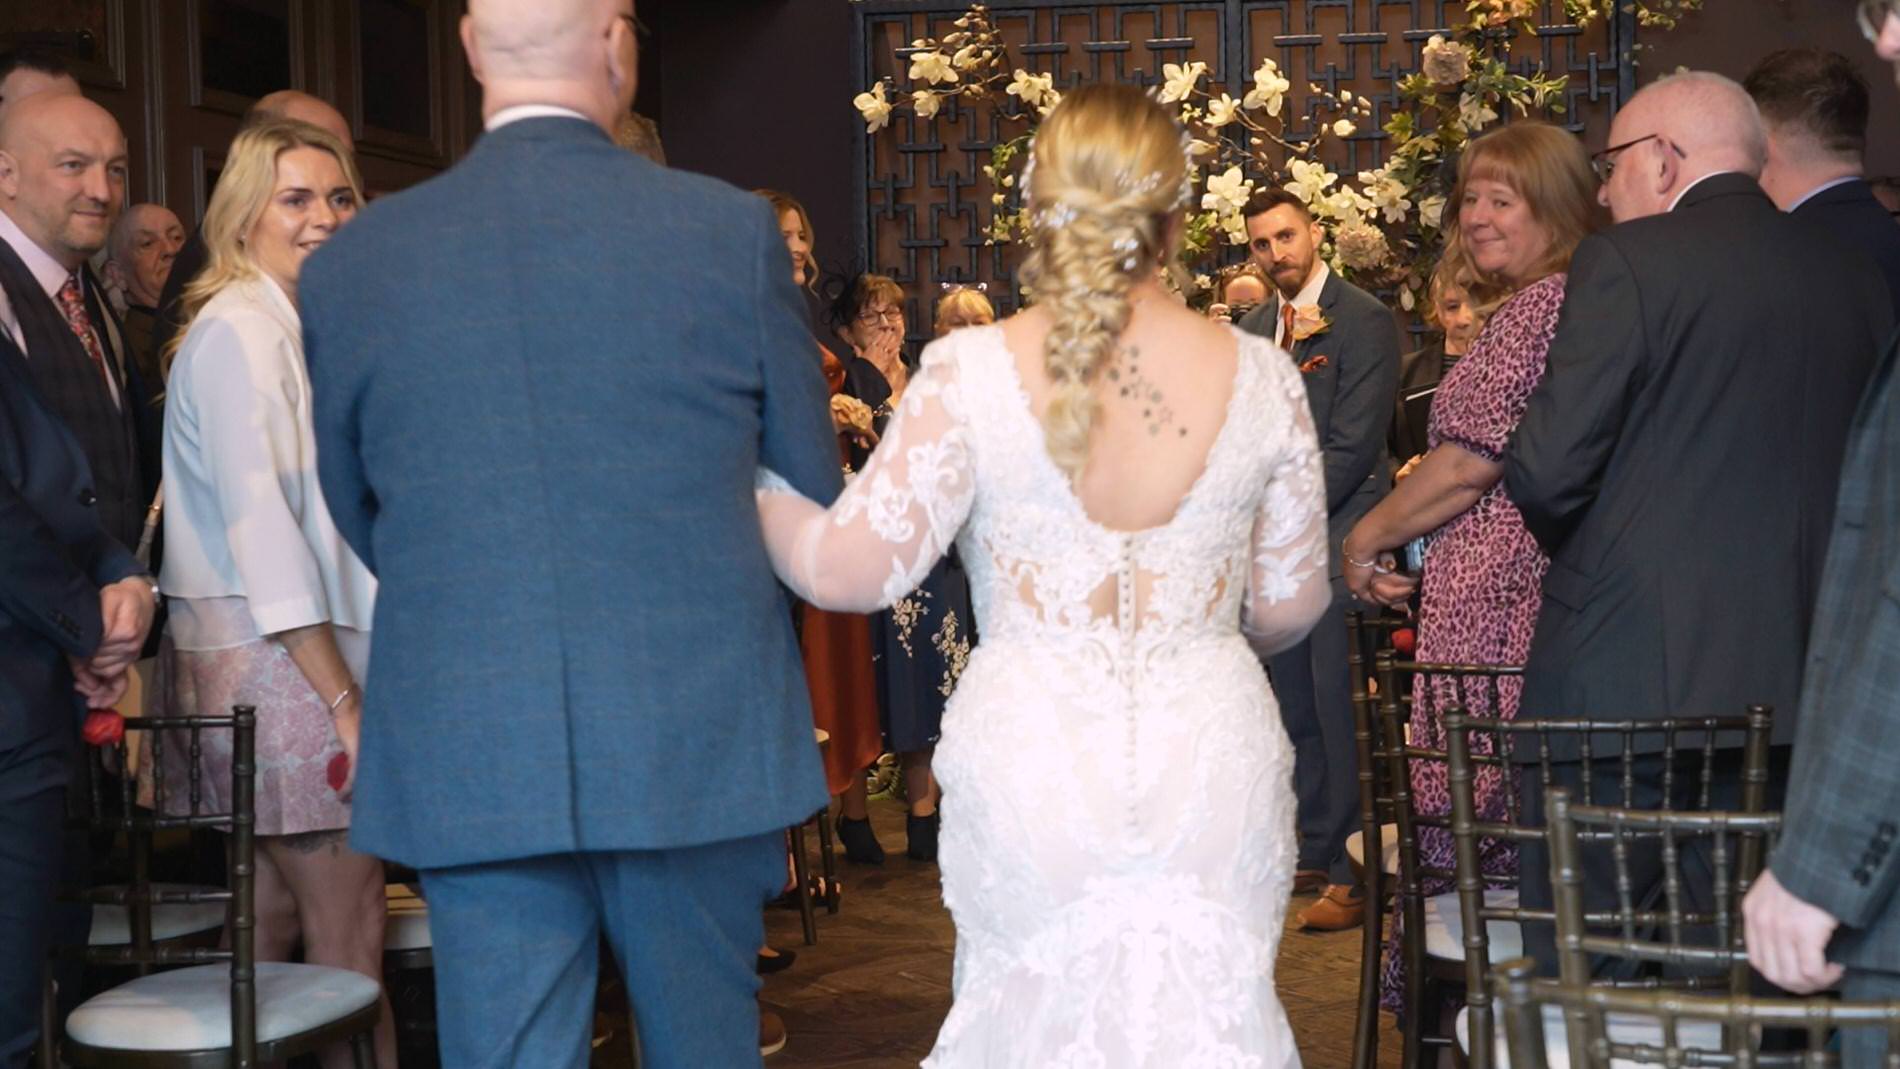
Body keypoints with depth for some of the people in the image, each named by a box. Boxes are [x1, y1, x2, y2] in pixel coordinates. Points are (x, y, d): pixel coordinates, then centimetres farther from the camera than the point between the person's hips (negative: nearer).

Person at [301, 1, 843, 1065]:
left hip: (467, 764, 1)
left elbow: (361, 516, 13)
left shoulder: (349, 260, 1)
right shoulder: (734, 229, -4)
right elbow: (815, 496, 4)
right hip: (701, 741, -1)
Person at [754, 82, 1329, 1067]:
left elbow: (848, 570, -9)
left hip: (1030, 757, -1)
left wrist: (751, 473, 9)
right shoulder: (1260, 377, -1)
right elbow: (1292, 604, 6)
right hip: (1214, 754, 1)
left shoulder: (970, 375, -9)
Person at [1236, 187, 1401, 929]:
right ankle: (1315, 854, 19)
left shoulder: (1363, 320, -7)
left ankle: (1357, 874, -2)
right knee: (1294, 708, 10)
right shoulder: (1254, 329, 16)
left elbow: (1352, 446, -12)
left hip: (1337, 539, -7)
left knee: (1339, 709, -8)